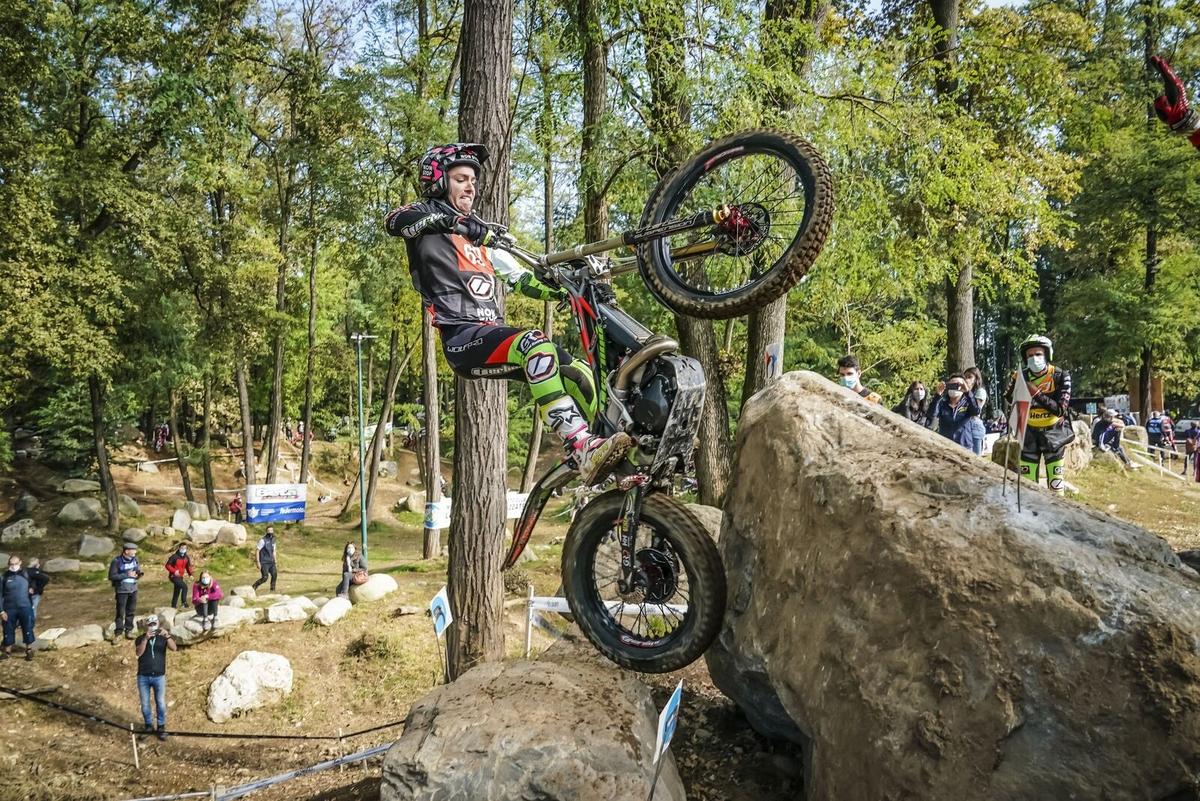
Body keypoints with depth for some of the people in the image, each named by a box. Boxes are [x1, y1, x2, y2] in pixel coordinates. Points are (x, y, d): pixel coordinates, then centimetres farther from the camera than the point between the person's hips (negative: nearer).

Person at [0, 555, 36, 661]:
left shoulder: (25, 574, 1)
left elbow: (32, 586, 19)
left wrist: (32, 590, -5)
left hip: (25, 608, 0)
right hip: (9, 609, 0)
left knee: (27, 629, 5)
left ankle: (29, 650, 19)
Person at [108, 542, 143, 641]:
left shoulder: (134, 559, 0)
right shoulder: (116, 561, -16)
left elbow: (138, 570, 13)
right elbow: (111, 576, -16)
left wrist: (139, 573, -11)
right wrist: (127, 575, -21)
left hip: (133, 589, 5)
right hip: (122, 590, -5)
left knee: (131, 611, 11)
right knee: (120, 613, -3)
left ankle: (128, 631, 23)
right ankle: (117, 634, 6)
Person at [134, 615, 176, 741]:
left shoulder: (163, 638, 1)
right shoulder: (140, 639, 4)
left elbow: (174, 648, -16)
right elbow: (138, 652, -14)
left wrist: (167, 636, -33)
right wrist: (146, 638, -27)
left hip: (159, 677, -1)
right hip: (143, 677, 1)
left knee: (161, 703, 0)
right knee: (145, 704, 9)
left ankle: (161, 727, 12)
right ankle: (148, 726, 24)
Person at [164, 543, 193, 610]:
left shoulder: (187, 558, 5)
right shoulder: (174, 556, -15)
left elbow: (188, 567, 15)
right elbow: (168, 565, -14)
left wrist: (190, 574, -1)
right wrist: (174, 571, -27)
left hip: (180, 577, 7)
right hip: (174, 576, -7)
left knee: (177, 592, 15)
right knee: (184, 586, -26)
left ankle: (173, 606, 28)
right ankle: (184, 602, -20)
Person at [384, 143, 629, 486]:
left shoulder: (480, 233, 29)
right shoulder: (426, 215, 9)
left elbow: (520, 279, 25)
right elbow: (395, 221, -16)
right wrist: (450, 220, -31)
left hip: (492, 332, 8)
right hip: (461, 338, -7)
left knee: (578, 374, -10)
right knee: (535, 344, -34)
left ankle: (615, 470, -8)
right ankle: (583, 450, -42)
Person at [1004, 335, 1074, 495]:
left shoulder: (1060, 376, -10)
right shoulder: (1020, 376, -4)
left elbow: (1061, 410, -18)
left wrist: (1037, 394, -28)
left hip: (1053, 432, -2)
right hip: (1030, 433, 2)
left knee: (1055, 478, -1)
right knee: (1027, 479, 3)